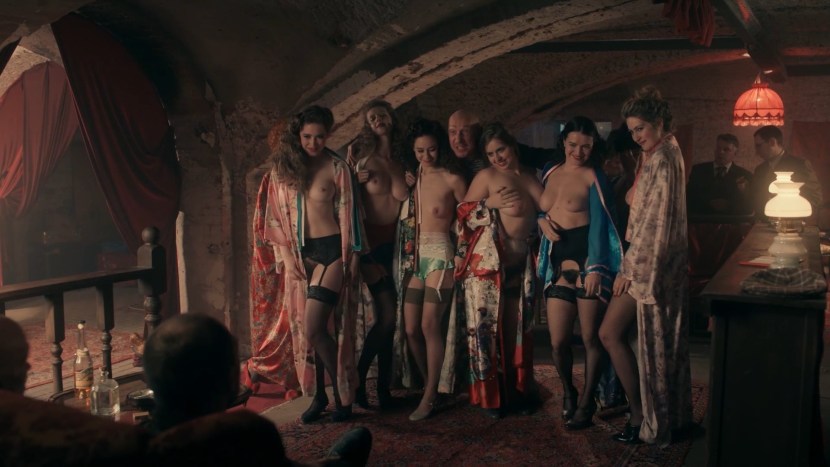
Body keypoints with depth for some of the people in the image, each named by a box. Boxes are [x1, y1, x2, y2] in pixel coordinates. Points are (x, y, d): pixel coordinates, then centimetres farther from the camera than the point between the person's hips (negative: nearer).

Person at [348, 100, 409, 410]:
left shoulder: (401, 157, 10)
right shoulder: (360, 155, -3)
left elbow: (403, 195, -1)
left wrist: (389, 164, -6)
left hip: (397, 241, 5)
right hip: (372, 242, -4)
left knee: (386, 316, 8)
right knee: (387, 315, -10)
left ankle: (384, 387, 16)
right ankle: (357, 380, 4)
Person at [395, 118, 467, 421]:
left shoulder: (452, 179, -2)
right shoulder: (412, 178, 12)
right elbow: (403, 213, 12)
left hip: (440, 254, -5)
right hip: (413, 256, 6)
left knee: (429, 325, -11)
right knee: (411, 329, 2)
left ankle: (430, 396, -3)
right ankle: (430, 385, 20)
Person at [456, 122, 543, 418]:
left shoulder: (530, 175, 11)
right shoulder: (486, 176, -1)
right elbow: (464, 214, -5)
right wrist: (492, 203, -16)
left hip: (521, 261, 5)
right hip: (487, 260, -5)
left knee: (517, 326, 9)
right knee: (486, 323, -2)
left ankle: (517, 390, 19)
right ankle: (489, 395, 5)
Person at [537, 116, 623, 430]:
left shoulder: (593, 178, -2)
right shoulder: (549, 173, 14)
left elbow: (599, 225, -10)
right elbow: (538, 210, 26)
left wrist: (595, 268, -20)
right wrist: (542, 221, 1)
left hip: (588, 263, -4)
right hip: (558, 266, 5)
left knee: (590, 338, 1)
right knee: (558, 341, 3)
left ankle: (586, 402, 17)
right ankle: (568, 393, 29)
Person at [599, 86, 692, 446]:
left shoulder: (661, 158, -17)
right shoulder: (668, 152, 13)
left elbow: (654, 220, -20)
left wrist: (629, 267, -17)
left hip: (650, 263, -10)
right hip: (662, 263, 10)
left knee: (610, 333, -5)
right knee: (661, 339, 14)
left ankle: (640, 416, 2)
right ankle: (672, 413, 23)